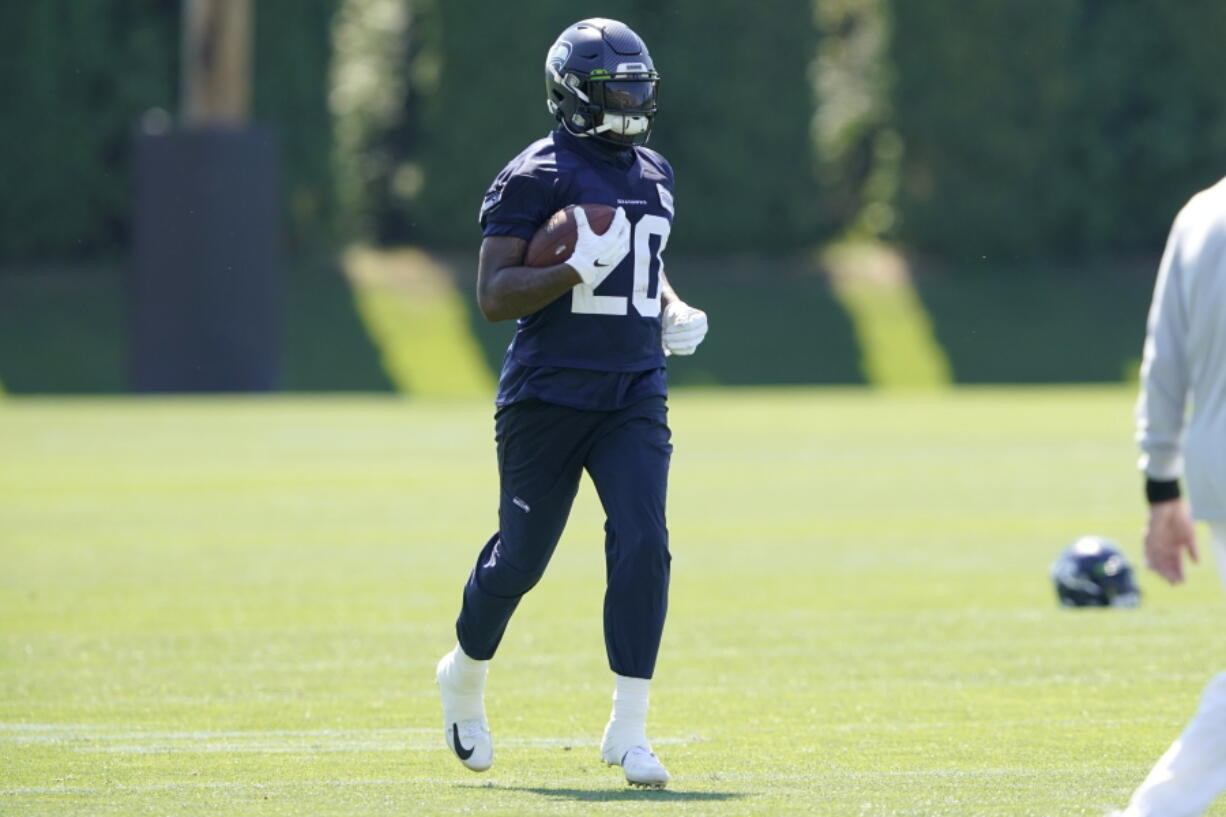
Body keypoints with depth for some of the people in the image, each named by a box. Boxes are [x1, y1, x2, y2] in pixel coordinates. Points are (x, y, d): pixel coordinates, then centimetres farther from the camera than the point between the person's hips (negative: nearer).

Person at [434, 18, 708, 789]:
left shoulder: (654, 174, 13)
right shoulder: (537, 177, -10)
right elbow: (494, 294, -14)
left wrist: (674, 313, 9)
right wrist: (577, 269, -26)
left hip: (634, 393, 5)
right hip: (548, 397, -5)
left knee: (643, 545, -12)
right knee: (520, 557, 7)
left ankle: (629, 729, -10)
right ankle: (466, 673, 37)